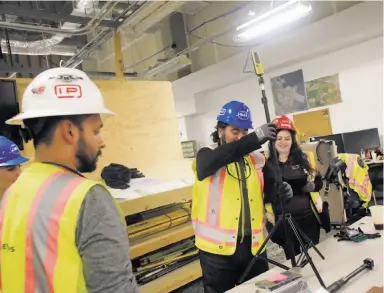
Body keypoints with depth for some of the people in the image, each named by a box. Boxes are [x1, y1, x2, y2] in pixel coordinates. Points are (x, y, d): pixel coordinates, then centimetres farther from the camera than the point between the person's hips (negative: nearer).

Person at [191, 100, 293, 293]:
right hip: (219, 247, -4)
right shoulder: (206, 156, -7)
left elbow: (267, 193, 10)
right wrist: (256, 138, -38)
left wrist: (279, 191, -13)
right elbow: (218, 159, -30)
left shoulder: (257, 159, 5)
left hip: (254, 245, 4)